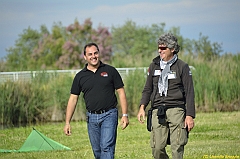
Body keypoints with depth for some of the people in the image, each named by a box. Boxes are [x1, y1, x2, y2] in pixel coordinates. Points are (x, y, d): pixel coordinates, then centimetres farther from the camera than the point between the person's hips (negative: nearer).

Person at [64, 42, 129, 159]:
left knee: (107, 147, -14)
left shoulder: (110, 71, 2)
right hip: (92, 117, 3)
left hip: (109, 115, -3)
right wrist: (67, 122, 2)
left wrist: (125, 115, -4)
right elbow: (73, 98, 8)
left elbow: (121, 92, 4)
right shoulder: (80, 76, 6)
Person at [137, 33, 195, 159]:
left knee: (177, 149, -8)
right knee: (157, 149, -3)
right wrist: (142, 107, 5)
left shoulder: (182, 67, 2)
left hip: (176, 110, -3)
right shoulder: (154, 66, 14)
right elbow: (148, 89, 21)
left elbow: (189, 93, 1)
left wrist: (190, 116, -6)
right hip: (157, 112, 3)